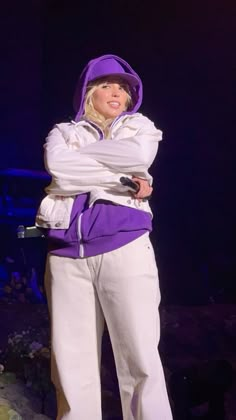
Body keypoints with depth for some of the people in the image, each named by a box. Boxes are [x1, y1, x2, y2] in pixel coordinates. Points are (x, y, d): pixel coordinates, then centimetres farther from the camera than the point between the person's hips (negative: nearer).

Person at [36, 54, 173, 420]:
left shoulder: (140, 126, 19)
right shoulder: (64, 131, 18)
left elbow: (139, 156, -6)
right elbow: (58, 166, -6)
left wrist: (81, 153, 3)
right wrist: (124, 181, -8)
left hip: (124, 248, -1)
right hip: (66, 256, 2)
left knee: (140, 358, -6)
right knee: (72, 361, 2)